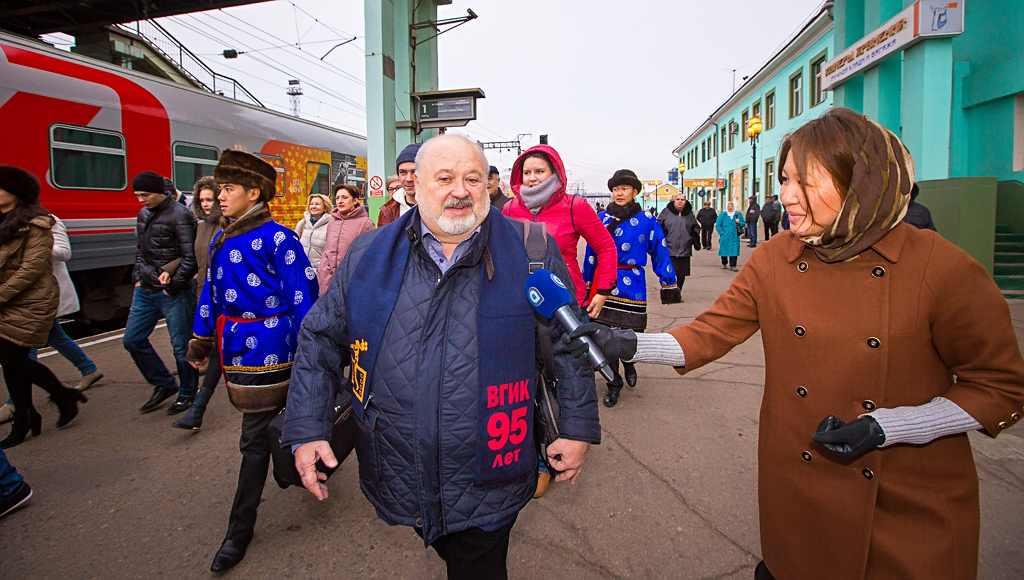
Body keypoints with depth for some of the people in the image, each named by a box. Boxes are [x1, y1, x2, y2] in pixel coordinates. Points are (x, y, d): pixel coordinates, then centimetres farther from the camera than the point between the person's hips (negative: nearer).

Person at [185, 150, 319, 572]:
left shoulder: (277, 238, -13)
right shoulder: (221, 241, 12)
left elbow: (303, 296, -14)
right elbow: (212, 294, 20)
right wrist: (200, 343, 24)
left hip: (267, 349, -8)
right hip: (237, 349, 8)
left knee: (255, 437, 2)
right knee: (259, 432, 19)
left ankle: (240, 530, 15)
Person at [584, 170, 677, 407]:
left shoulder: (647, 221, 1)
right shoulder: (602, 219, 6)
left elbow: (660, 253, 4)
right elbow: (591, 254, 11)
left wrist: (669, 285, 3)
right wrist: (586, 284, 12)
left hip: (632, 285, -1)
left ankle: (629, 363, 38)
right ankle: (613, 385, 19)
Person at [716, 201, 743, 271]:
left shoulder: (738, 215, 11)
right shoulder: (722, 215, 4)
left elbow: (743, 224, 17)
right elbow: (717, 225, 0)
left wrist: (739, 223, -6)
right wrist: (722, 233, -9)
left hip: (734, 237, 1)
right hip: (725, 237, -1)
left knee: (734, 251, -5)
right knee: (724, 250, 6)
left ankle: (732, 266, 0)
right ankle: (724, 264, 25)